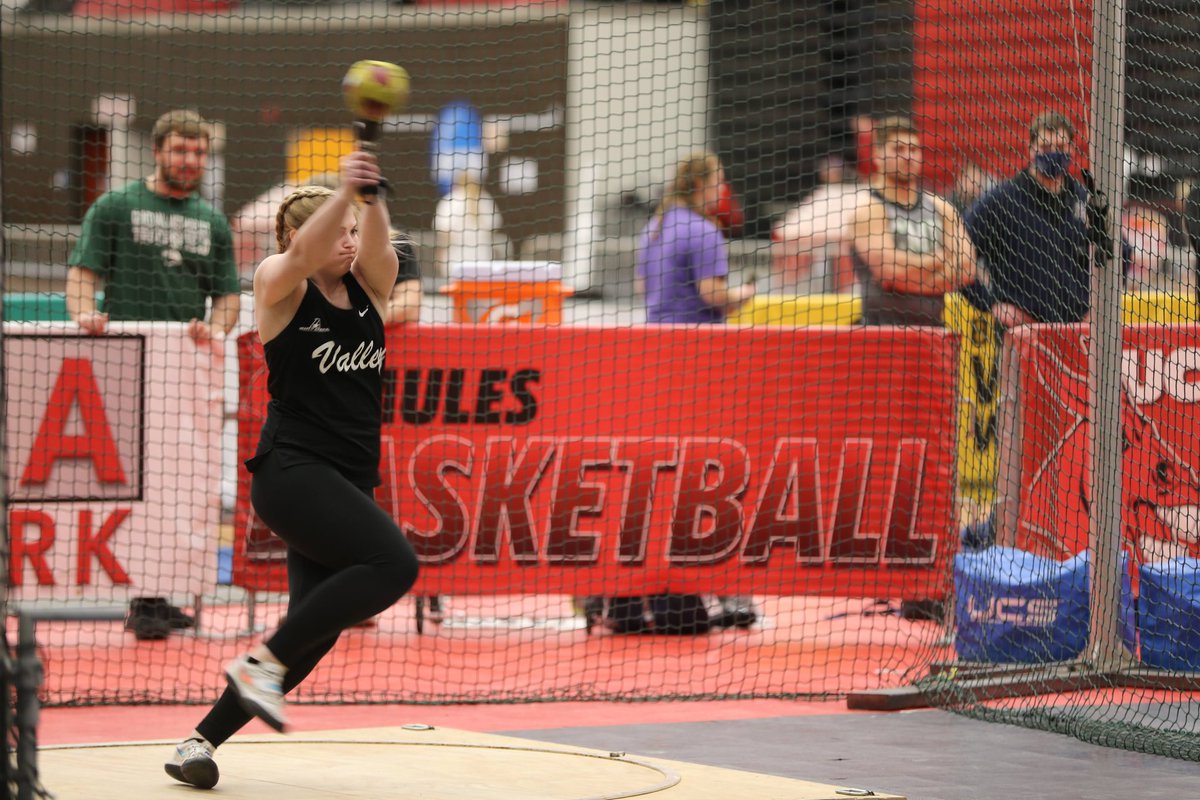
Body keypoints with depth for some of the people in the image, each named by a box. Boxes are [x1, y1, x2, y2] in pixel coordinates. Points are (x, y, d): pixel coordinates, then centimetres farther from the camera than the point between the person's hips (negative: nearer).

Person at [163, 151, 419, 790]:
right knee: (393, 563, -27)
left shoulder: (370, 288, 11)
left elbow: (374, 242, -11)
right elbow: (302, 256, -25)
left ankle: (201, 741, 13)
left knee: (315, 631, 3)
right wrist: (343, 190, -41)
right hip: (293, 468, -7)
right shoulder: (279, 287, -2)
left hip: (349, 483, 7)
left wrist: (372, 197, -32)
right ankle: (264, 661, -18)